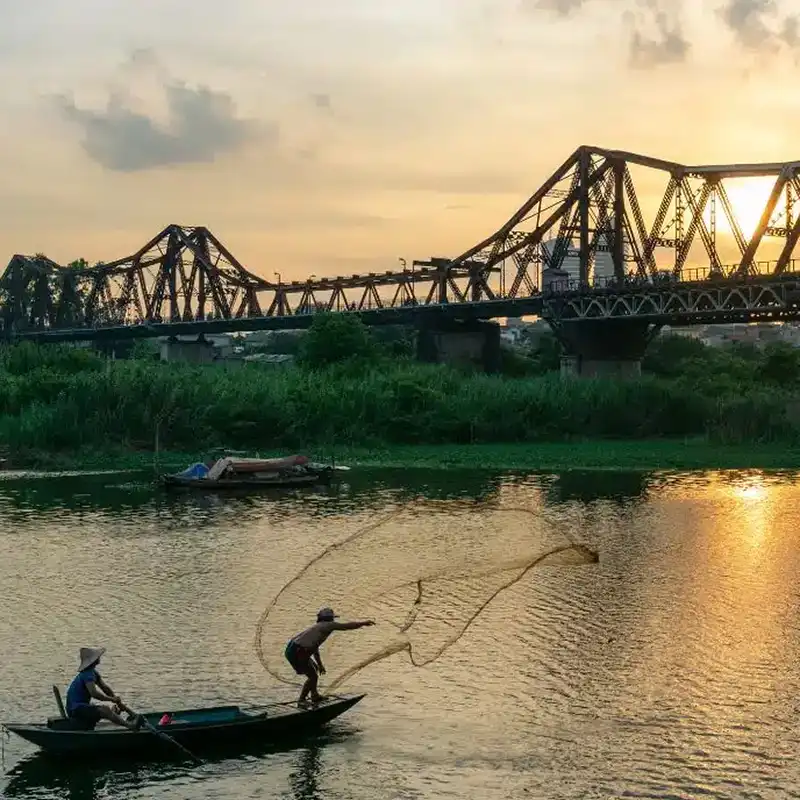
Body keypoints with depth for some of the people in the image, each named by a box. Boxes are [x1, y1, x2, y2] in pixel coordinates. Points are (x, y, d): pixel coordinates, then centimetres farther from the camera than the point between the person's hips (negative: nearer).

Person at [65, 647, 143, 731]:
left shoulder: (93, 672, 15)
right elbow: (94, 693, -30)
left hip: (82, 706, 12)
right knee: (105, 710, -27)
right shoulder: (88, 674, -17)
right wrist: (112, 699, -21)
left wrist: (117, 700, 2)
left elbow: (105, 687, 14)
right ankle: (130, 725, -38)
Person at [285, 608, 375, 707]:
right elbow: (348, 626, 0)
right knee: (313, 676, 0)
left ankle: (314, 695, 33)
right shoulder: (328, 625, -1)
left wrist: (320, 665, 41)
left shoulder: (318, 626, 26)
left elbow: (315, 648, 35)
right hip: (297, 653, -10)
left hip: (292, 649, 10)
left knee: (314, 668, 25)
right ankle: (301, 700, 11)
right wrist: (363, 623, 13)